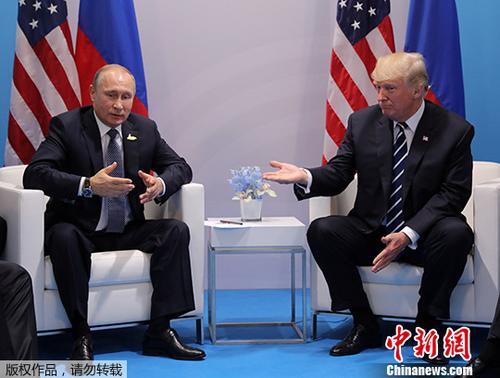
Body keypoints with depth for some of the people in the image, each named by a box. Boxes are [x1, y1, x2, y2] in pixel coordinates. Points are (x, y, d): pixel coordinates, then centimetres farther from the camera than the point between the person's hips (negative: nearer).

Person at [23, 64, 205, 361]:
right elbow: (34, 174, -21)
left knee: (177, 230, -18)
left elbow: (180, 167, 7)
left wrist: (161, 184, -19)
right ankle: (81, 335, -26)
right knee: (63, 236, -36)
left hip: (128, 232, 4)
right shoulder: (66, 126, -9)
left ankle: (160, 331, -18)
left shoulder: (145, 129, 5)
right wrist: (88, 185, -36)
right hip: (80, 230, -4)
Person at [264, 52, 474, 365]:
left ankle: (428, 325, -13)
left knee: (456, 233, -34)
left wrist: (408, 234, -24)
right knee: (322, 230, -23)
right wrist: (305, 177, -25)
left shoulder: (455, 130, -8)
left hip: (424, 236, -2)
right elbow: (338, 174, -1)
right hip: (370, 231, 3)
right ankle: (365, 325, -9)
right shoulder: (362, 122, 0)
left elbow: (453, 193, -12)